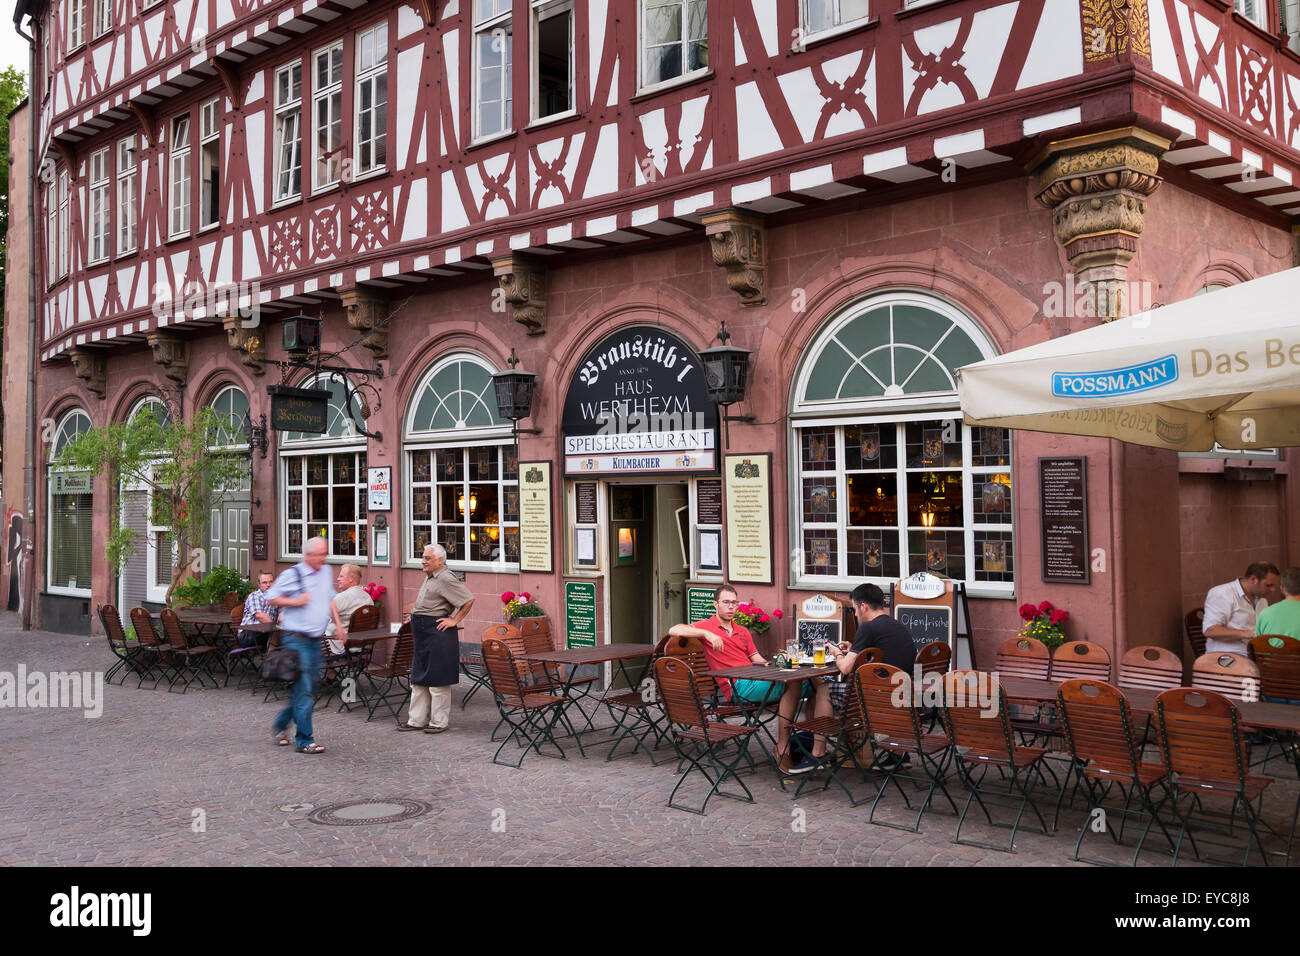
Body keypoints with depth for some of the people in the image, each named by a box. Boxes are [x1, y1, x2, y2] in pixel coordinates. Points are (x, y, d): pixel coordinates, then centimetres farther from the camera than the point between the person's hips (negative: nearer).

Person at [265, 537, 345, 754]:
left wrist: (337, 623, 17)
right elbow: (271, 598, -6)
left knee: (309, 686, 12)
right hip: (296, 638, -7)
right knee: (304, 689, -9)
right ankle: (305, 741, -4)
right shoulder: (292, 575, -10)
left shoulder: (325, 572, 12)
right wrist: (295, 601, -16)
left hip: (315, 639, 7)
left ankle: (281, 725, 31)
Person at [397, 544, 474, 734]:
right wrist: (415, 617, 18)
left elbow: (469, 599, -20)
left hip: (439, 633, -10)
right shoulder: (430, 577, 14)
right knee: (419, 679, 13)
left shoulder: (446, 579, -16)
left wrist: (455, 620, -16)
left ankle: (439, 722, 8)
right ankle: (417, 720, 20)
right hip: (423, 634, 10)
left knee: (438, 680, -1)